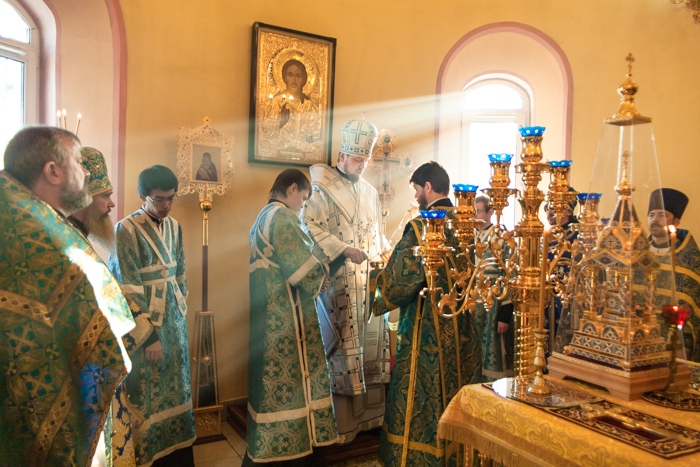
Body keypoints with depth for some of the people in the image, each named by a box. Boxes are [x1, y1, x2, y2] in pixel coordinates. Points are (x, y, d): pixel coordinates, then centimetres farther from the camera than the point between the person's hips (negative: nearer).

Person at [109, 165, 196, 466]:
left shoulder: (174, 227, 6)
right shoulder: (127, 229, -14)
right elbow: (127, 290, -16)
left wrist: (180, 312, 14)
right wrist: (148, 335, -16)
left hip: (174, 322, 6)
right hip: (144, 324, -6)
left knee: (175, 389, 15)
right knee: (147, 395, 4)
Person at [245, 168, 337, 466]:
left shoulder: (264, 216, 16)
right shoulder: (282, 217, -15)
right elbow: (302, 268, -19)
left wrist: (313, 276, 13)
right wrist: (321, 270, 1)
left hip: (269, 314, 10)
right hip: (285, 317, -10)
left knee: (275, 379, 15)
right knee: (289, 380, 1)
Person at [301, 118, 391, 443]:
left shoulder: (370, 192, 17)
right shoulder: (322, 188, -3)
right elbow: (310, 226, -13)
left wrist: (383, 252, 4)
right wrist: (344, 251, -19)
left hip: (369, 278, 7)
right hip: (338, 279, -6)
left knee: (373, 338, 8)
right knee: (344, 343, -5)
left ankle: (370, 413, 21)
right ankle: (342, 423, 6)